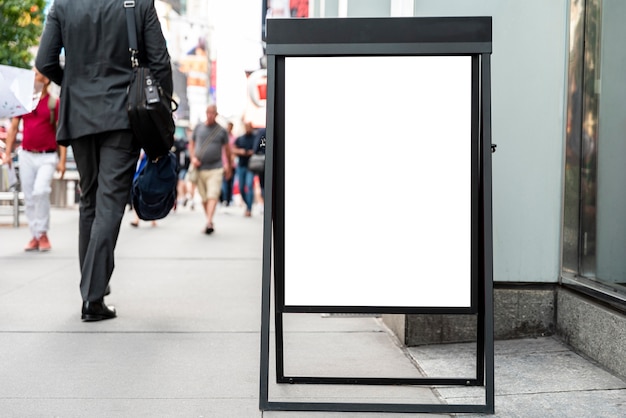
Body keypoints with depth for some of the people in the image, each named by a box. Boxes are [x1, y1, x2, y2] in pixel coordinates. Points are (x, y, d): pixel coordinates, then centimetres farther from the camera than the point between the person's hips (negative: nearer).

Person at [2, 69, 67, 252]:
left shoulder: (54, 103, -2)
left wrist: (62, 160, -8)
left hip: (47, 156, -4)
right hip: (26, 155, 4)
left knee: (41, 191, -20)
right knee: (29, 197, 5)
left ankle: (43, 233, -6)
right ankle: (35, 236, 14)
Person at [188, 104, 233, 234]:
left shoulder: (222, 131, 3)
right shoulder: (198, 128, 9)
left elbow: (227, 149, 12)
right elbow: (191, 144, 17)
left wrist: (229, 167, 18)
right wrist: (193, 157, 0)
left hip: (215, 169, -3)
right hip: (200, 168, 3)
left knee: (213, 196, -17)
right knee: (204, 198, 6)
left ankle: (209, 222, -27)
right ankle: (209, 221, 16)